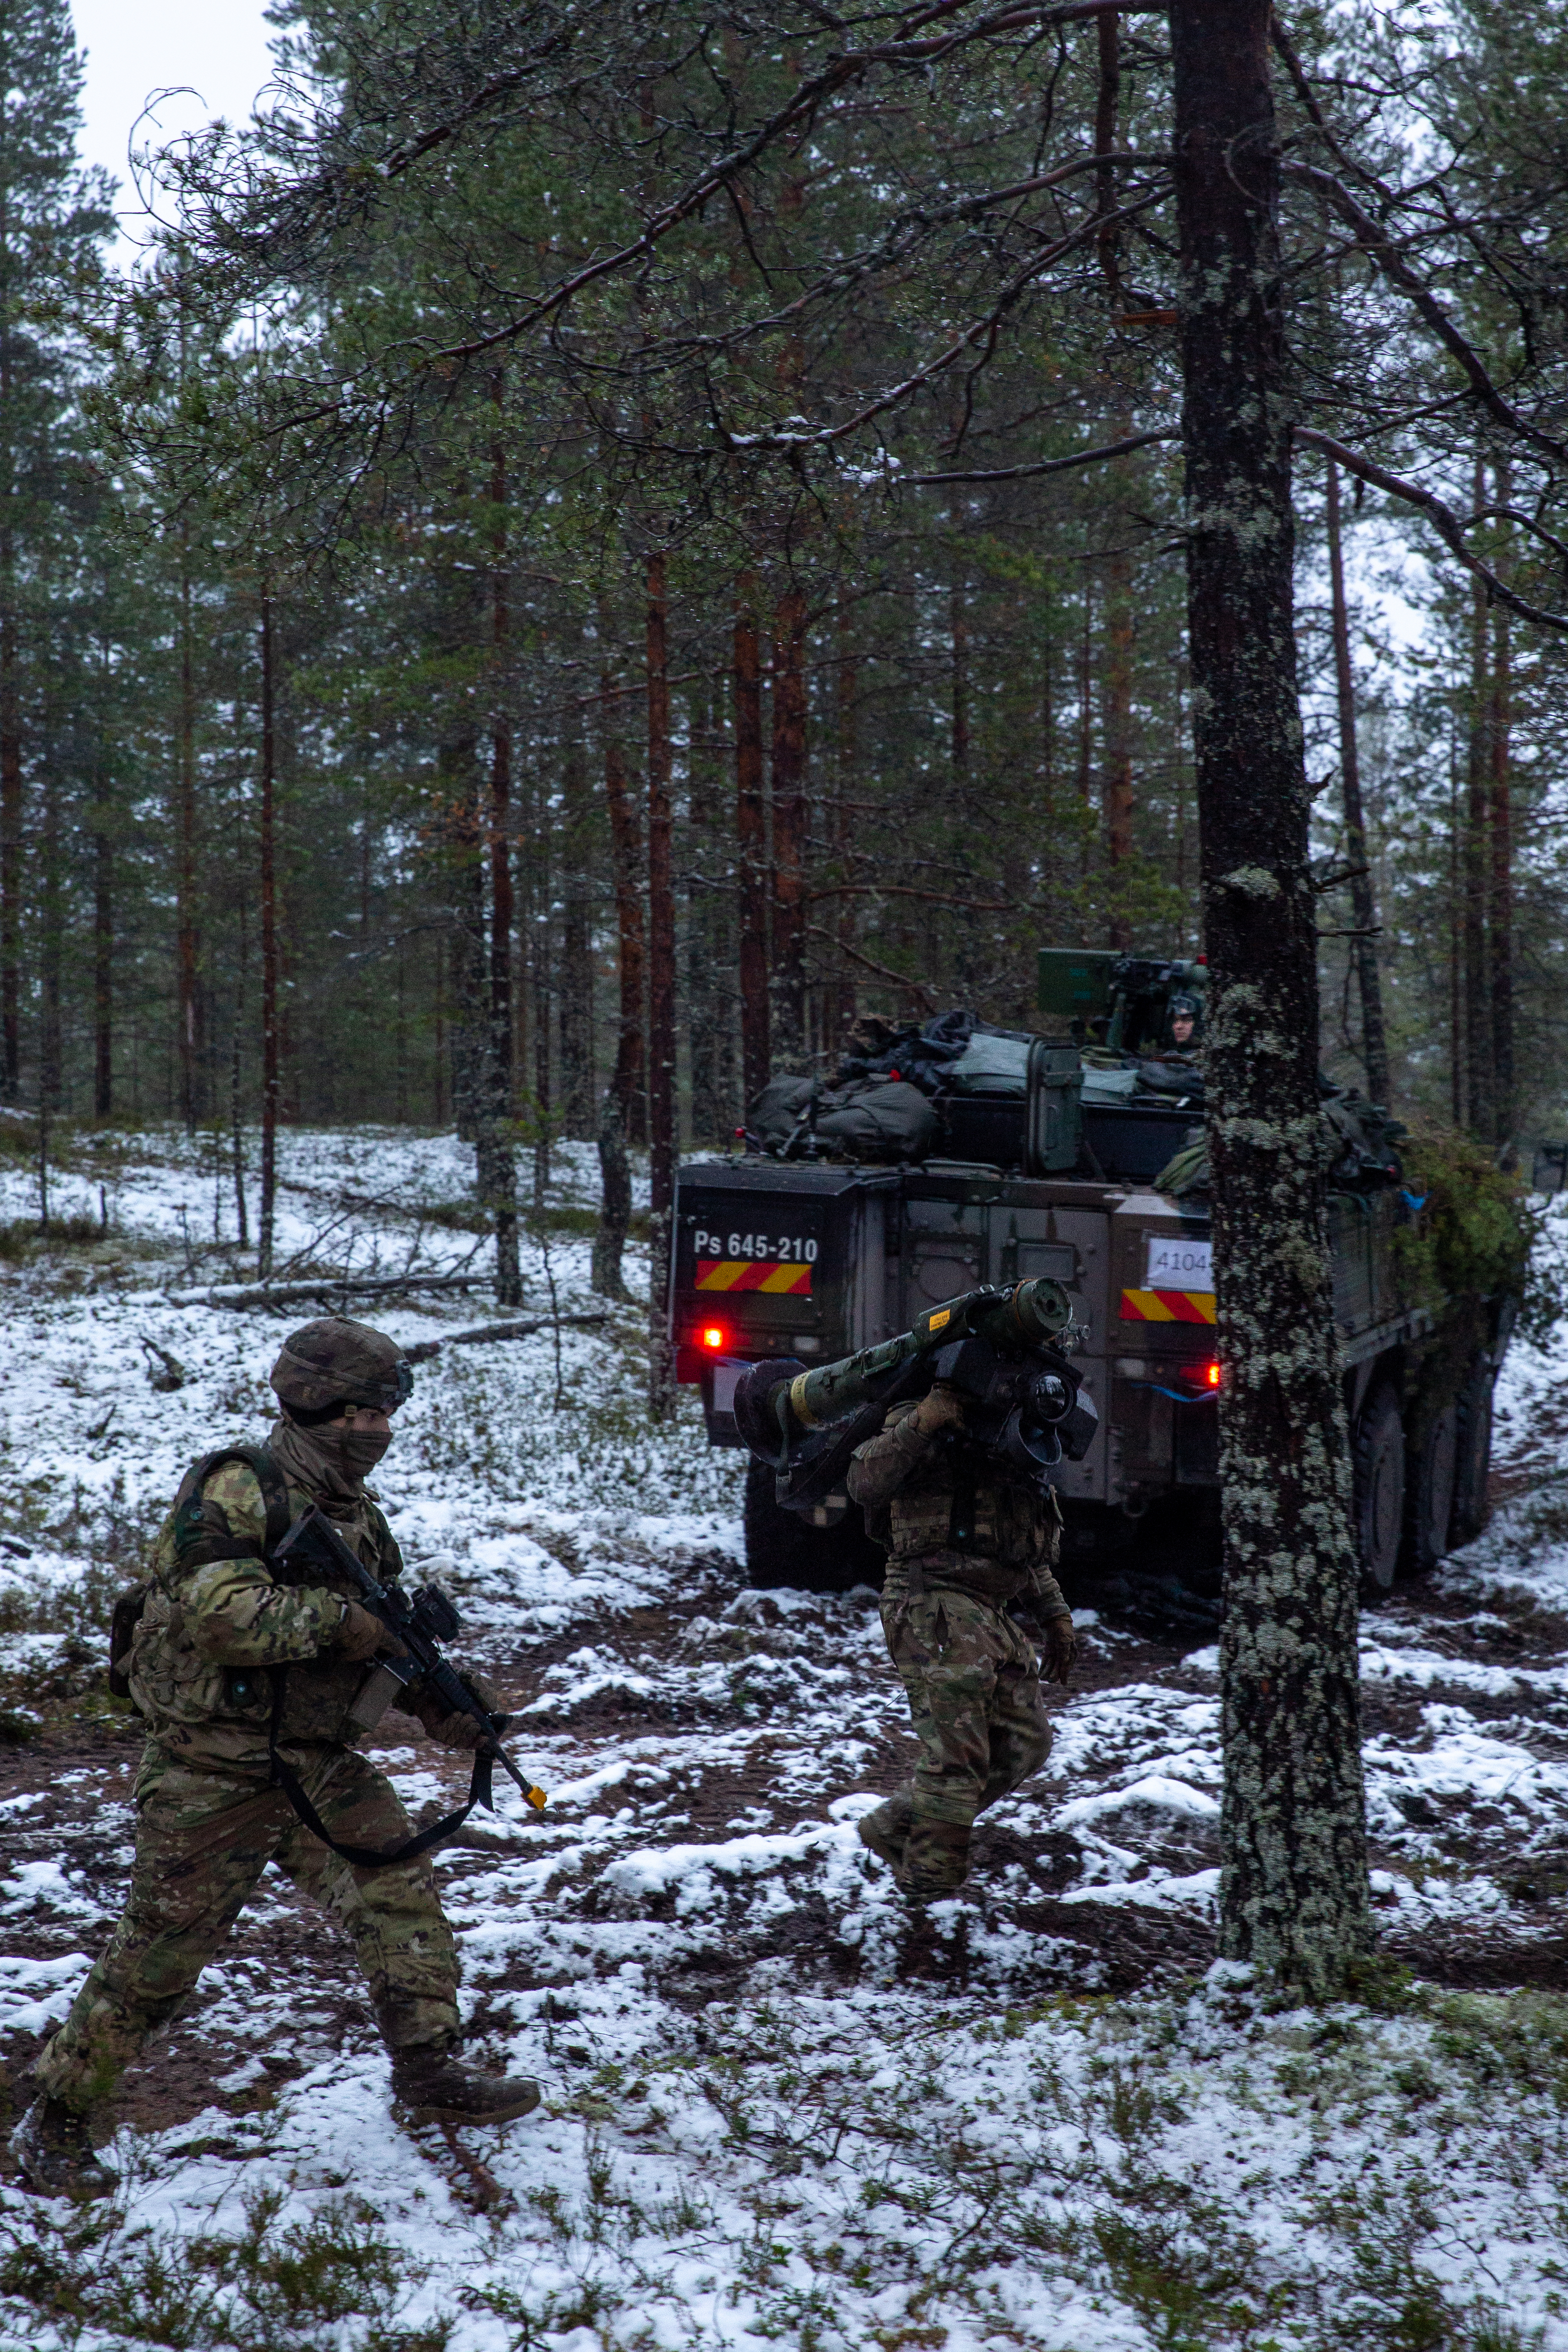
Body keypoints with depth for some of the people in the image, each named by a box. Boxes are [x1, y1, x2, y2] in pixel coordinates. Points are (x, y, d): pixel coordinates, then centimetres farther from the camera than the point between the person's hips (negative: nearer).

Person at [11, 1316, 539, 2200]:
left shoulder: (356, 1510, 10)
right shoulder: (237, 1488, -15)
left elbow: (384, 1638, 15)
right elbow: (215, 1610, -28)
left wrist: (445, 1697, -1)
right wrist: (336, 1619, -27)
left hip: (321, 1762, 7)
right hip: (213, 1774, -7)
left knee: (403, 1895, -1)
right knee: (158, 1957, 1)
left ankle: (431, 2075, 12)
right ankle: (56, 2123, 15)